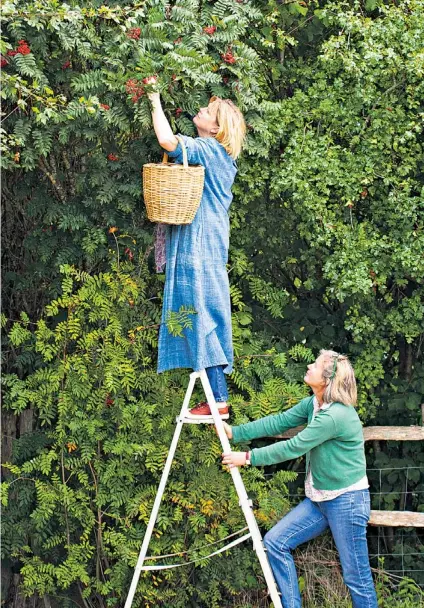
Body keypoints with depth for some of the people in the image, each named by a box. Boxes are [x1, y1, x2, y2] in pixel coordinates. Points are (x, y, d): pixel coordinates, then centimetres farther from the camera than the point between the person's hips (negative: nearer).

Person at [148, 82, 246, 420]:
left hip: (199, 246, -10)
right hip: (206, 244, 10)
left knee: (204, 317, -9)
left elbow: (166, 139, -27)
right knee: (205, 317, 10)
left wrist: (156, 102, -14)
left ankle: (219, 401, -10)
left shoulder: (205, 149, -12)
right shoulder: (219, 155, 16)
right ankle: (216, 397, 13)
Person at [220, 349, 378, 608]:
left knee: (356, 577, -1)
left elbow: (293, 448, -22)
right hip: (320, 499, 9)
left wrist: (248, 458, -15)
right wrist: (235, 432, -1)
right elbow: (278, 422, 5)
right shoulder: (315, 404, 3)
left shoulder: (336, 415, -25)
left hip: (347, 500, -9)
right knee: (276, 542, 3)